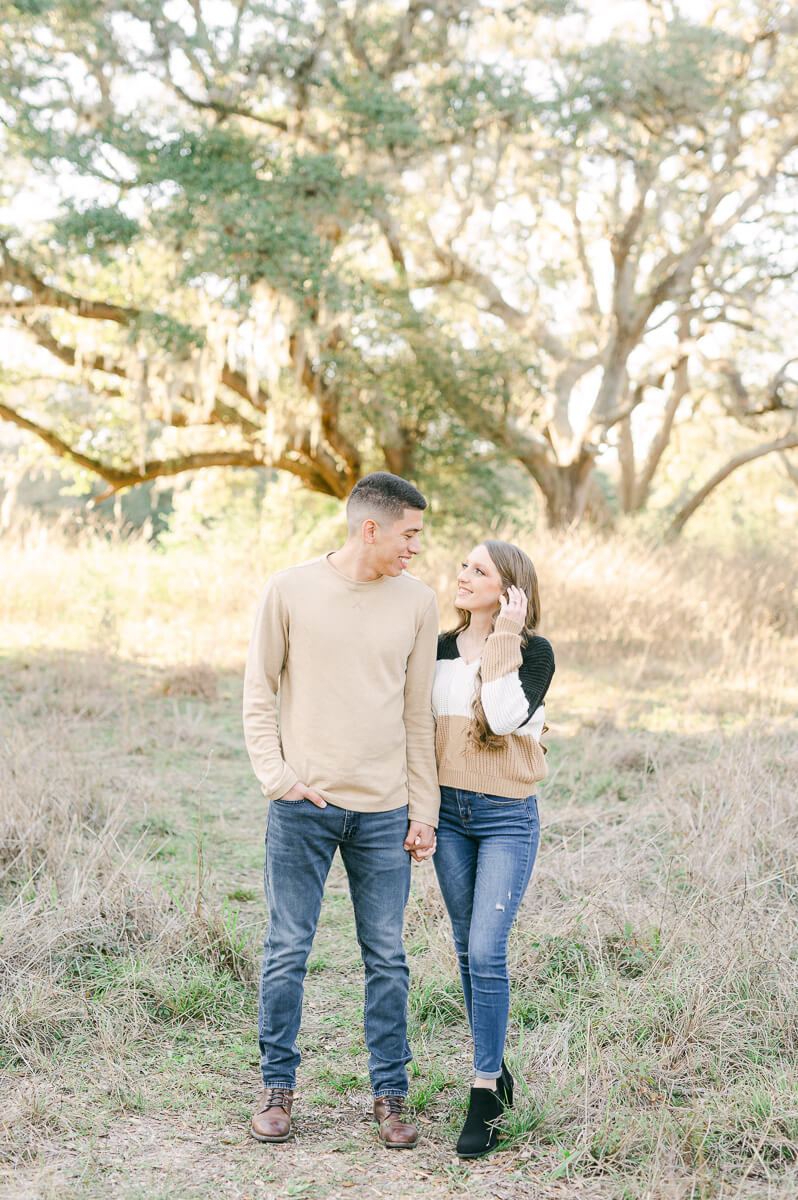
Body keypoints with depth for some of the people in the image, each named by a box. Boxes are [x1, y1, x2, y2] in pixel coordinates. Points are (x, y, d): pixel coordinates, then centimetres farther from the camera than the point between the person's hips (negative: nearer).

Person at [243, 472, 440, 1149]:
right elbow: (259, 697, 4)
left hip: (384, 813, 2)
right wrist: (278, 778, -8)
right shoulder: (290, 591, -1)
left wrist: (423, 808, 5)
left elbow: (419, 716, 9)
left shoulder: (417, 602, 5)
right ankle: (277, 1086, 19)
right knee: (287, 952, 4)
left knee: (387, 959, 7)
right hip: (303, 807, -2)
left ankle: (391, 1093, 19)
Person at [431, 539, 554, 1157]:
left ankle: (485, 1097, -2)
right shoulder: (441, 650, 6)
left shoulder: (535, 652, -7)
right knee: (468, 950, 10)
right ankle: (495, 1071, 26)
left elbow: (505, 716, -24)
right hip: (449, 811, 5)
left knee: (487, 951, -12)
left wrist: (504, 637, -22)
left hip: (508, 817, -5)